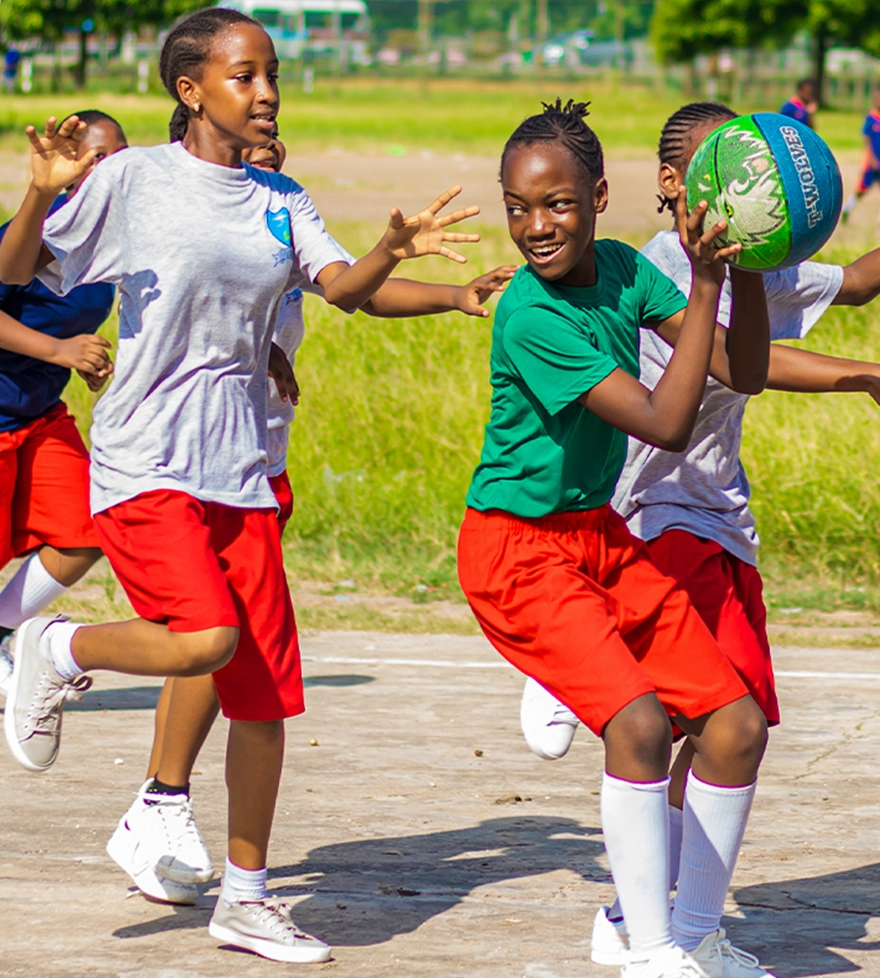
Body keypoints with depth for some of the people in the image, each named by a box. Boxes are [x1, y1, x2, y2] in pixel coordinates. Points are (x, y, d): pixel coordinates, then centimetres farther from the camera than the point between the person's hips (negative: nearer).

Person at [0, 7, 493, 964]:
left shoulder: (279, 201, 10)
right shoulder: (133, 179, -4)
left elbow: (341, 284, -5)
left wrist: (393, 251, -26)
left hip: (240, 472, 6)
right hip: (143, 464, -5)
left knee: (265, 691, 4)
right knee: (207, 640, -26)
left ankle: (246, 898, 18)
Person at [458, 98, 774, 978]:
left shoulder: (622, 271, -2)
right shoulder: (530, 316, -24)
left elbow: (745, 373, -2)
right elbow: (665, 423, -26)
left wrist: (746, 267, -15)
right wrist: (706, 283, -27)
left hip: (601, 535, 8)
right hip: (518, 547, -8)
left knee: (737, 724, 3)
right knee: (637, 719, -26)